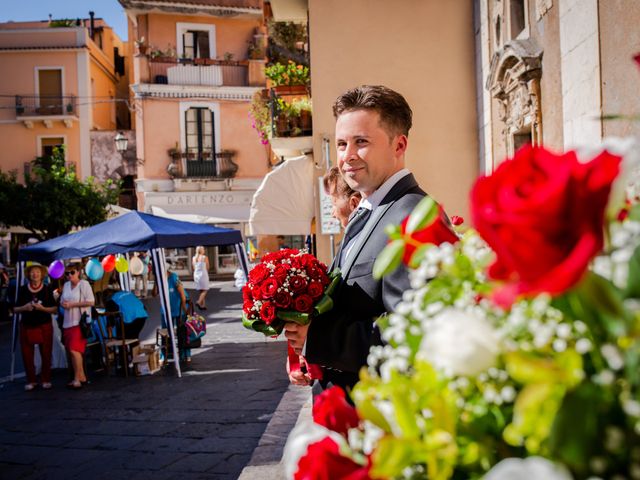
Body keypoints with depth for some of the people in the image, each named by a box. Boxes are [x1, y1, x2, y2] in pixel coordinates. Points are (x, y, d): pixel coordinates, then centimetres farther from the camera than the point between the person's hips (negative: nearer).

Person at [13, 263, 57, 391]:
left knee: (46, 354, 2)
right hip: (26, 327, 1)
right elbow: (15, 309, 6)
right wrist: (24, 308, -14)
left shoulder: (47, 289, 0)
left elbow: (55, 309, 0)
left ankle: (46, 380, 15)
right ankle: (31, 380, 14)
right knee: (27, 355, 1)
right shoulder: (22, 289, 2)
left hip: (44, 326, -1)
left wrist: (43, 308, -17)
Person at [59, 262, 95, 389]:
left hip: (80, 322, -7)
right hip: (68, 322, 7)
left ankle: (77, 379, -7)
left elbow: (91, 302, -14)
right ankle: (81, 376, 17)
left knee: (74, 349, -14)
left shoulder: (84, 284, -7)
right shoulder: (66, 285, 14)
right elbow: (62, 301, 22)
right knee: (71, 350, 7)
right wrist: (63, 304, -3)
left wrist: (72, 304, -15)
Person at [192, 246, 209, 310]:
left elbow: (194, 268, 9)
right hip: (203, 274, -6)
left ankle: (203, 305, 11)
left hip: (196, 274, 6)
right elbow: (207, 268, 0)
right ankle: (199, 302, -17)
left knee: (200, 290, 11)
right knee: (205, 290, 0)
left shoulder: (193, 258, 5)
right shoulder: (205, 257, -9)